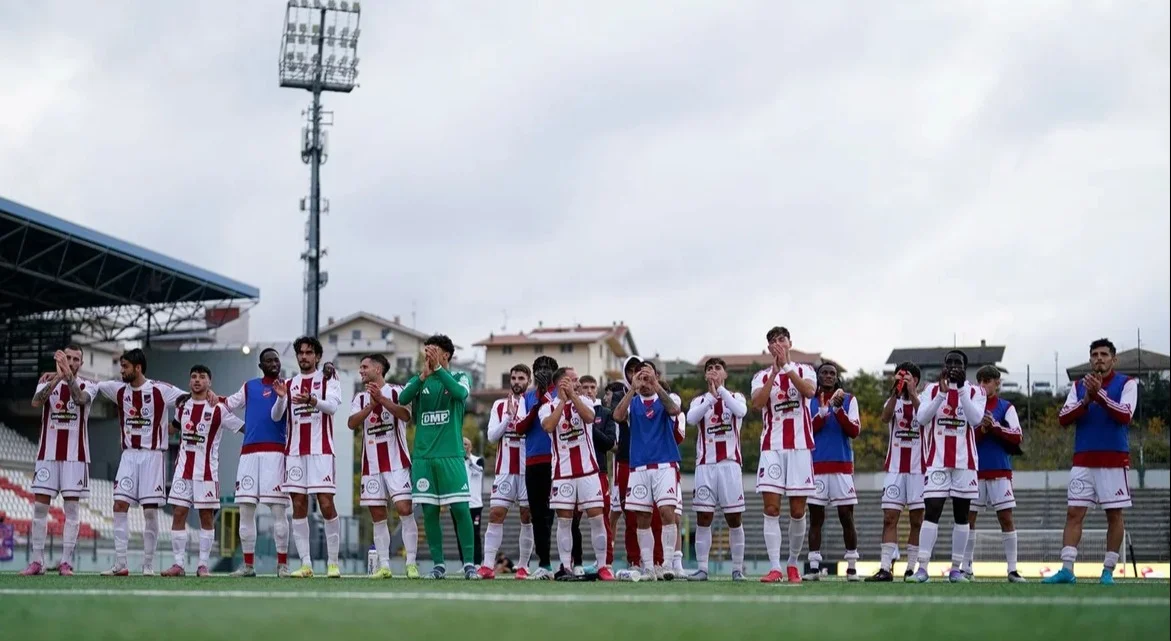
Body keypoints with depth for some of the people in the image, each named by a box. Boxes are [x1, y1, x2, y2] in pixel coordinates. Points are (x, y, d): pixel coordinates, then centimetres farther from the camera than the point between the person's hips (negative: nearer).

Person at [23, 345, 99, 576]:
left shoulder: (88, 386, 4)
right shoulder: (48, 382, 7)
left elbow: (80, 398, -20)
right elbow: (36, 402, -15)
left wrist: (68, 374, -34)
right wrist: (58, 377, -28)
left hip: (75, 455, -1)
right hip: (47, 453, 1)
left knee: (72, 508, -3)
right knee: (40, 506, -1)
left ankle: (66, 562, 0)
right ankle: (37, 561, 4)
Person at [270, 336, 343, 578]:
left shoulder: (328, 379, 5)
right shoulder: (290, 383, 16)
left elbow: (332, 406, -13)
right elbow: (276, 416, 7)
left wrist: (311, 400, -33)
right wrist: (280, 397, -14)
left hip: (321, 451, -4)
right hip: (295, 451, 4)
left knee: (326, 505, -8)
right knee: (298, 506, 1)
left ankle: (333, 562, -1)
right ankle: (305, 564, 3)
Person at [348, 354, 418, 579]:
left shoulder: (396, 391, 0)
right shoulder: (360, 398, 12)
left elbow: (406, 415, -18)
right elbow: (352, 423, -4)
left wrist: (381, 398, -26)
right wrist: (371, 404, -17)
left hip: (396, 462, -5)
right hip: (371, 465, 5)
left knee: (404, 509, -12)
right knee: (377, 516, 4)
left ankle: (411, 564, -7)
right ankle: (384, 566, 8)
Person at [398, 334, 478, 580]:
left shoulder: (459, 378, 5)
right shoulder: (418, 380, 11)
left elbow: (460, 393, -18)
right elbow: (403, 399, -9)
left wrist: (438, 369, -24)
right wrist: (424, 375, -23)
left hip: (451, 455, -3)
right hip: (423, 456, 3)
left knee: (460, 509, -6)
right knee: (429, 511, 2)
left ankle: (469, 563, 0)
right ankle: (438, 564, 10)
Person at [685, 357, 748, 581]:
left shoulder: (736, 397, 9)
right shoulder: (699, 400, 12)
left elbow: (741, 411, -15)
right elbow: (691, 418, -11)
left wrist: (720, 389, -13)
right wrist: (711, 397, -19)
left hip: (730, 463, -1)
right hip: (705, 464, 1)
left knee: (734, 518, 0)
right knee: (703, 518, -2)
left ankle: (738, 569, 5)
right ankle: (702, 568, -1)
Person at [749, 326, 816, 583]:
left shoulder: (803, 370, 9)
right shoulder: (762, 376, 9)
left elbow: (809, 391, -14)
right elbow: (757, 403, -10)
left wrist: (786, 367, -19)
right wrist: (774, 373, -16)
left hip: (800, 446, 0)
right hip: (772, 448, 0)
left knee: (798, 511, 2)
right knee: (771, 509, -9)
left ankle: (793, 564, 18)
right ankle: (775, 568, -9)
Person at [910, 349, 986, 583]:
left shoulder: (975, 392, 5)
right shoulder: (932, 390, 6)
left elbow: (975, 419, -13)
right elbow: (921, 418, -8)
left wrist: (961, 389, -18)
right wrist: (942, 392, -17)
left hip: (965, 462, 1)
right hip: (937, 461, -1)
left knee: (961, 515, 4)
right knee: (931, 511, -10)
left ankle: (956, 568, 10)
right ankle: (923, 567, -12)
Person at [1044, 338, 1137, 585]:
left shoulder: (1127, 384, 1)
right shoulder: (1079, 386, 11)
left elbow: (1125, 415, -15)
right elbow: (1063, 418, 0)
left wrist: (1099, 394, -23)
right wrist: (1086, 400, -14)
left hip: (1114, 461, -3)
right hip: (1083, 461, 3)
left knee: (1114, 515, 1)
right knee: (1074, 513, -3)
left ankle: (1108, 571, 7)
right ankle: (1067, 570, -5)